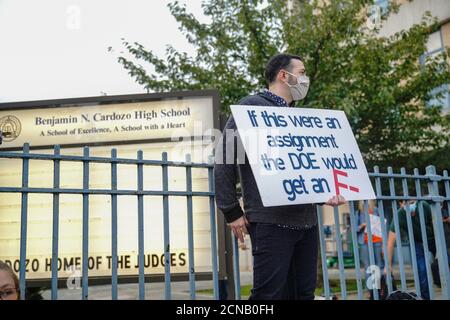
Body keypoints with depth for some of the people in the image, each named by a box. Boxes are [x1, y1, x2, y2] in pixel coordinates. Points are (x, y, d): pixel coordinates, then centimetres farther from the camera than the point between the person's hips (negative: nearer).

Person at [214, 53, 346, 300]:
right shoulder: (251, 107, -1)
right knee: (269, 294, -6)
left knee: (303, 293, 10)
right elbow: (224, 161, -6)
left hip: (307, 221, 7)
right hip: (271, 221, -7)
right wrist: (233, 212, -9)